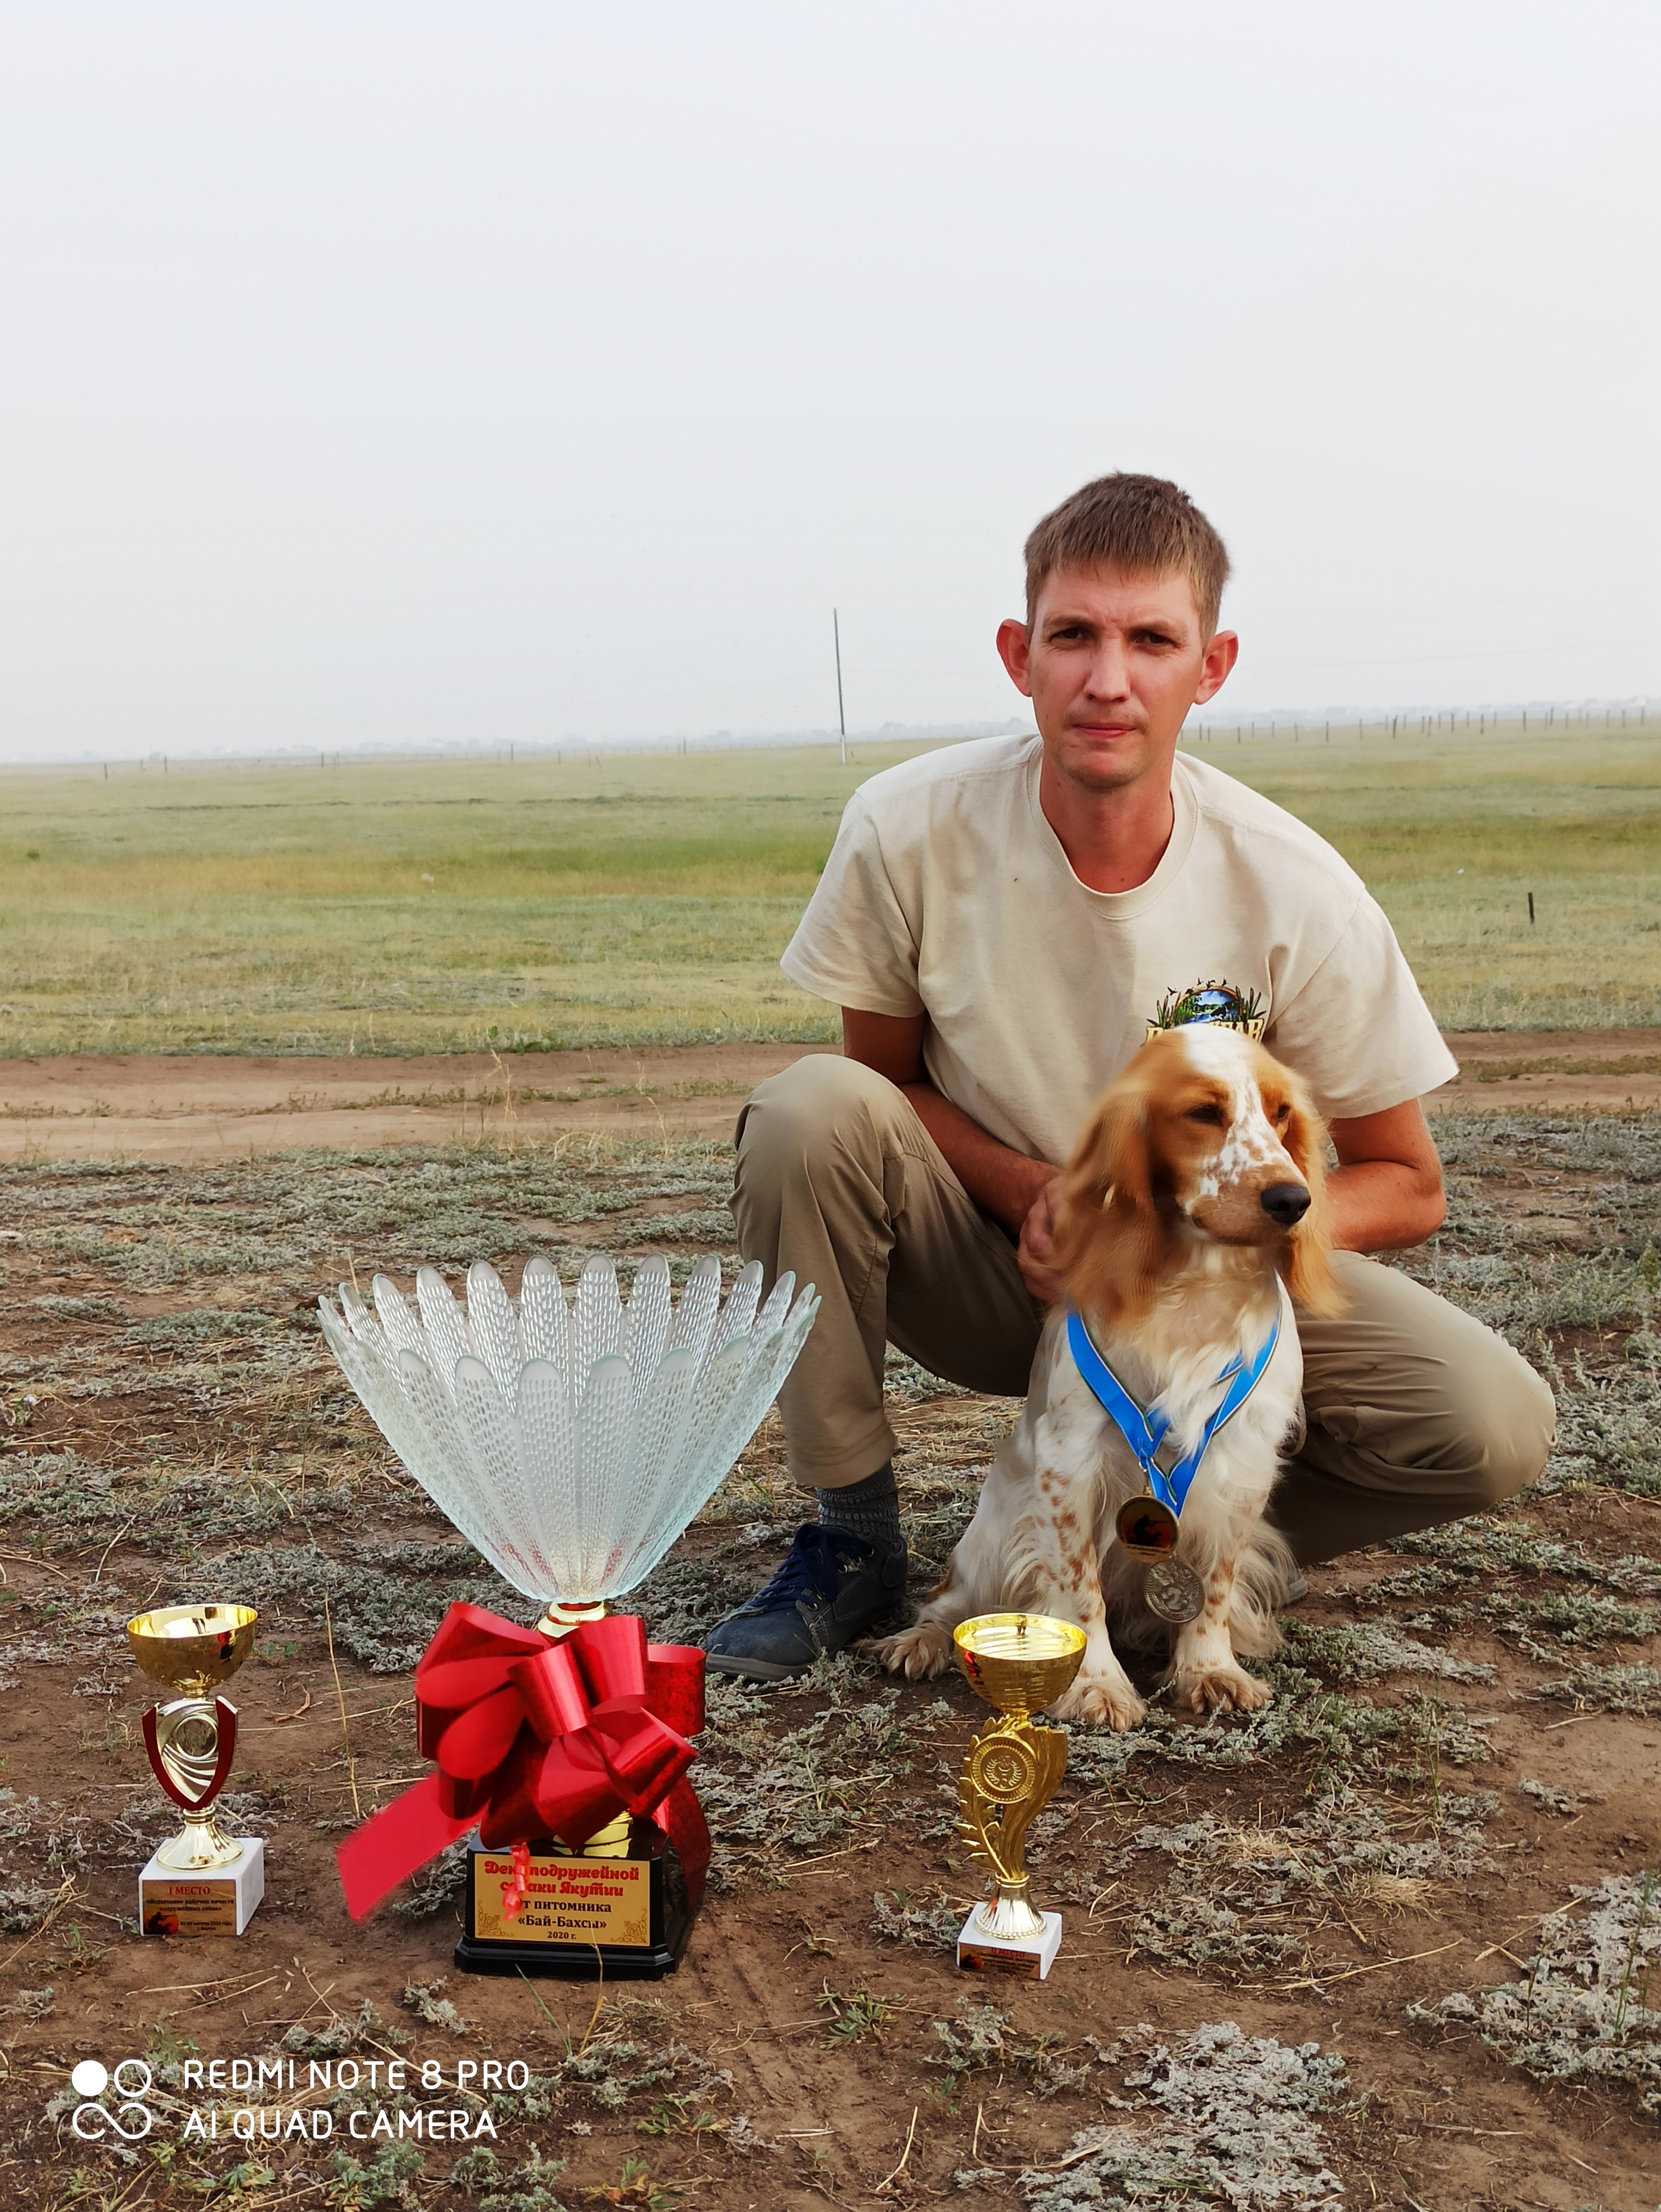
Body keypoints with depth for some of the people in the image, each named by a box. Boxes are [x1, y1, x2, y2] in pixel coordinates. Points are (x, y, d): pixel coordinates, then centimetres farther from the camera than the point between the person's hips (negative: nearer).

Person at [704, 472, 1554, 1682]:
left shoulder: (1295, 891, -18)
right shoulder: (908, 830, -18)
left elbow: (1407, 1186, -7)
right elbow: (886, 1080, -3)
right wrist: (1032, 1192, -22)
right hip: (990, 1266, 0)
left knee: (1495, 1424, -24)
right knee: (812, 1110, -29)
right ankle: (854, 1538, -10)